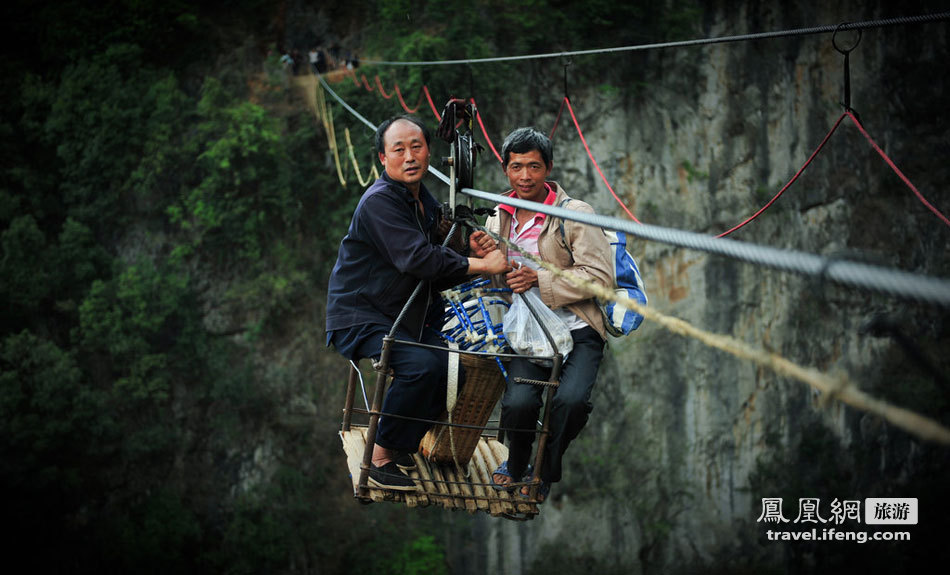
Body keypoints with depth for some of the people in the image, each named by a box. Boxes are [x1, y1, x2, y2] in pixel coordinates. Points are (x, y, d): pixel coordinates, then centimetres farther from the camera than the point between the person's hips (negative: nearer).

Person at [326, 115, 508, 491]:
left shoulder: (426, 203, 13)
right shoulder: (379, 202, -17)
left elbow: (436, 272, 13)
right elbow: (417, 260, -28)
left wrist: (469, 255, -7)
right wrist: (480, 265, -23)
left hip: (406, 318, 9)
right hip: (360, 317, -9)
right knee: (421, 364, -29)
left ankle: (401, 446, 10)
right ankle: (381, 458, -16)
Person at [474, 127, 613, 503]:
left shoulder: (576, 214, -5)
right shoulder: (499, 217, 11)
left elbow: (600, 276, -11)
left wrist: (541, 279, -20)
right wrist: (482, 257, -2)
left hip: (577, 331, -3)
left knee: (571, 399, -30)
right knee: (519, 402, -25)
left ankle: (545, 471, -1)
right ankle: (516, 463, 9)